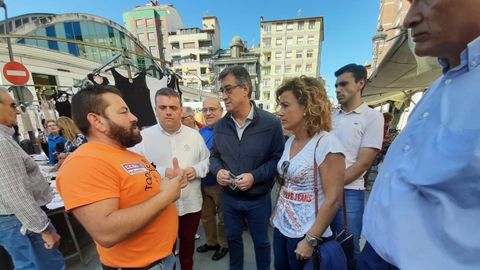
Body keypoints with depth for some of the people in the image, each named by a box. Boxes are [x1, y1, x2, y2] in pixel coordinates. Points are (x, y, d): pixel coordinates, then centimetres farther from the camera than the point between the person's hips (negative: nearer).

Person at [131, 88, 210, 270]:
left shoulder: (194, 135, 0)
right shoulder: (143, 137, -8)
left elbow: (208, 160, 5)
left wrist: (197, 170, -14)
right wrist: (161, 172, -24)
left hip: (191, 204, 3)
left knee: (188, 243, 26)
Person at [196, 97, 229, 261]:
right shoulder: (200, 132, 5)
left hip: (220, 184, -6)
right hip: (203, 183, 7)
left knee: (222, 218, 16)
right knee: (206, 216, 24)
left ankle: (224, 245, 42)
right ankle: (211, 242, 49)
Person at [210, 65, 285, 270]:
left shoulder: (270, 123, -17)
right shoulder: (220, 125, -3)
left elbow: (278, 159, -12)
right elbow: (214, 155, 7)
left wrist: (255, 176, -24)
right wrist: (218, 170, -14)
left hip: (258, 199, -3)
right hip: (228, 197, 4)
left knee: (261, 241, 22)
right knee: (233, 238, 26)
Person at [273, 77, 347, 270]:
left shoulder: (326, 144, -20)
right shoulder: (290, 141, 2)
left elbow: (333, 200, -20)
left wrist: (311, 240, -15)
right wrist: (277, 213, 10)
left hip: (306, 236, -6)